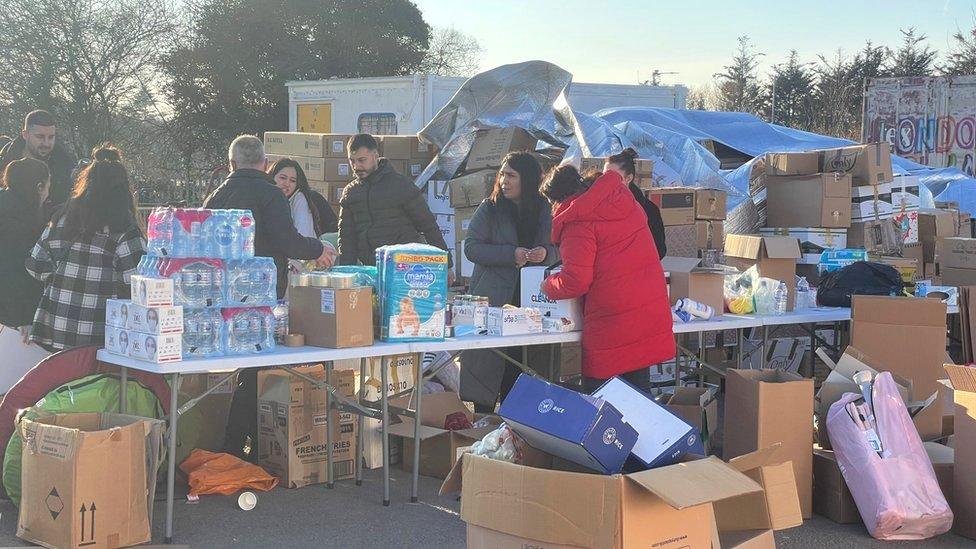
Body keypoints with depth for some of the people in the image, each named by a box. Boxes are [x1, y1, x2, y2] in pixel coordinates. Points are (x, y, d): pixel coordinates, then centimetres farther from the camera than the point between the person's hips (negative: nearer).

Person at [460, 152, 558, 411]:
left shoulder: (545, 211, 7)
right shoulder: (489, 209, 2)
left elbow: (559, 250, 13)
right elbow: (471, 247, -5)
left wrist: (546, 253, -11)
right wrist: (512, 254, -16)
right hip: (493, 300, -2)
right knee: (487, 364, -1)